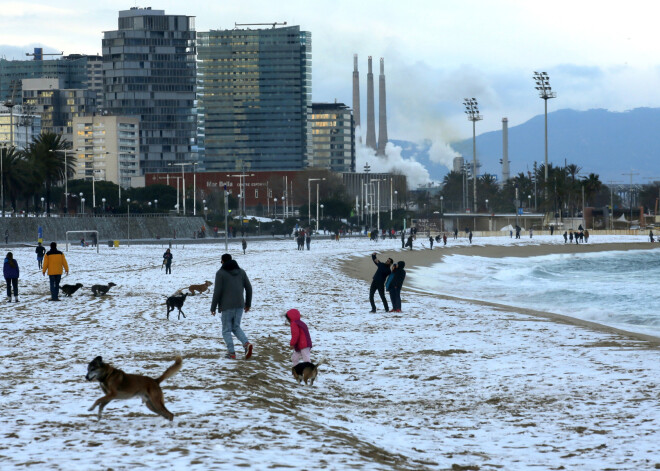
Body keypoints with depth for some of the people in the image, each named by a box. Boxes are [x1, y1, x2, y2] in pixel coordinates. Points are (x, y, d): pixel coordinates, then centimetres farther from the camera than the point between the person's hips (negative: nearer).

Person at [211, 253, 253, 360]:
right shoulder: (241, 271, 9)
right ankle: (246, 344, -7)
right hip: (239, 305, 5)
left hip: (226, 307, -5)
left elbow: (217, 291, -11)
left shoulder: (221, 273, -6)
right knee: (236, 327, 17)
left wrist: (213, 307, -3)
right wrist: (248, 303, 20)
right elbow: (249, 288, 10)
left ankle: (231, 353, -1)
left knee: (226, 330, 5)